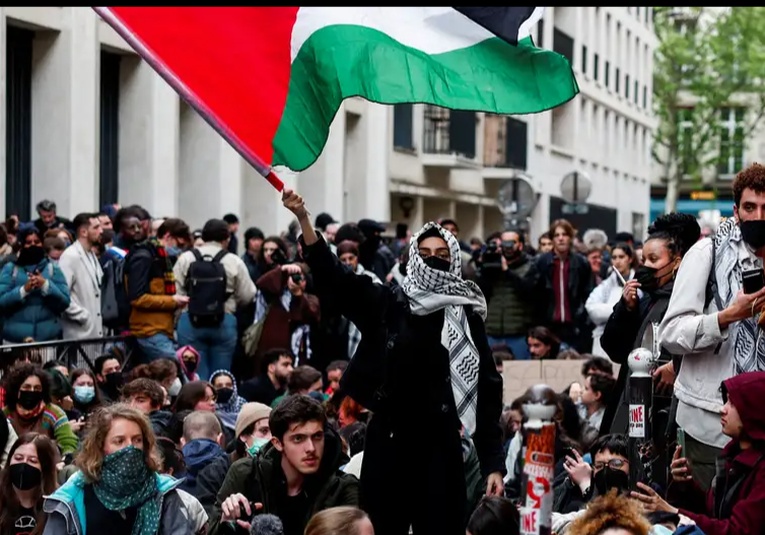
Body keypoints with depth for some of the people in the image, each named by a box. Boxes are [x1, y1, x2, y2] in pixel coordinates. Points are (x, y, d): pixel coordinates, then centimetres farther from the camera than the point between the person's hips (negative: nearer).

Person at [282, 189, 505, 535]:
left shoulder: (466, 317, 2)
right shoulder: (385, 305, 4)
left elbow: (487, 390, 1)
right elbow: (331, 274, -4)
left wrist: (493, 464, -5)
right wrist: (303, 218, -18)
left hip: (440, 447, -1)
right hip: (386, 444, 1)